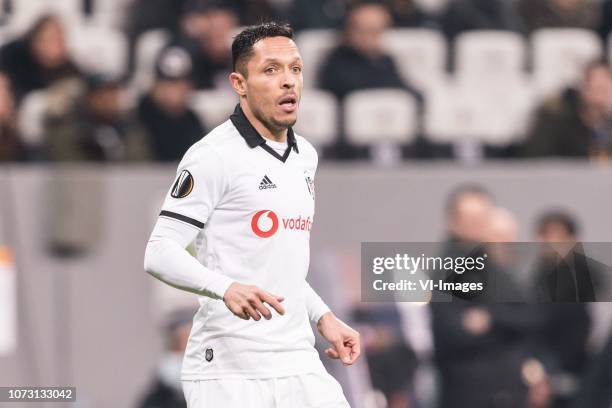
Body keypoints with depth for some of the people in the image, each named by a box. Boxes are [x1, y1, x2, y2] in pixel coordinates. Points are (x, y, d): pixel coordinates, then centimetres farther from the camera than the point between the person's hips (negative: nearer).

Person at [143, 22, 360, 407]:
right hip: (229, 370, -7)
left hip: (299, 362, 7)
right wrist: (226, 288, -29)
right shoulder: (215, 155, -9)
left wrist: (322, 317, 18)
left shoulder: (306, 155, 17)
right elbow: (160, 253, -14)